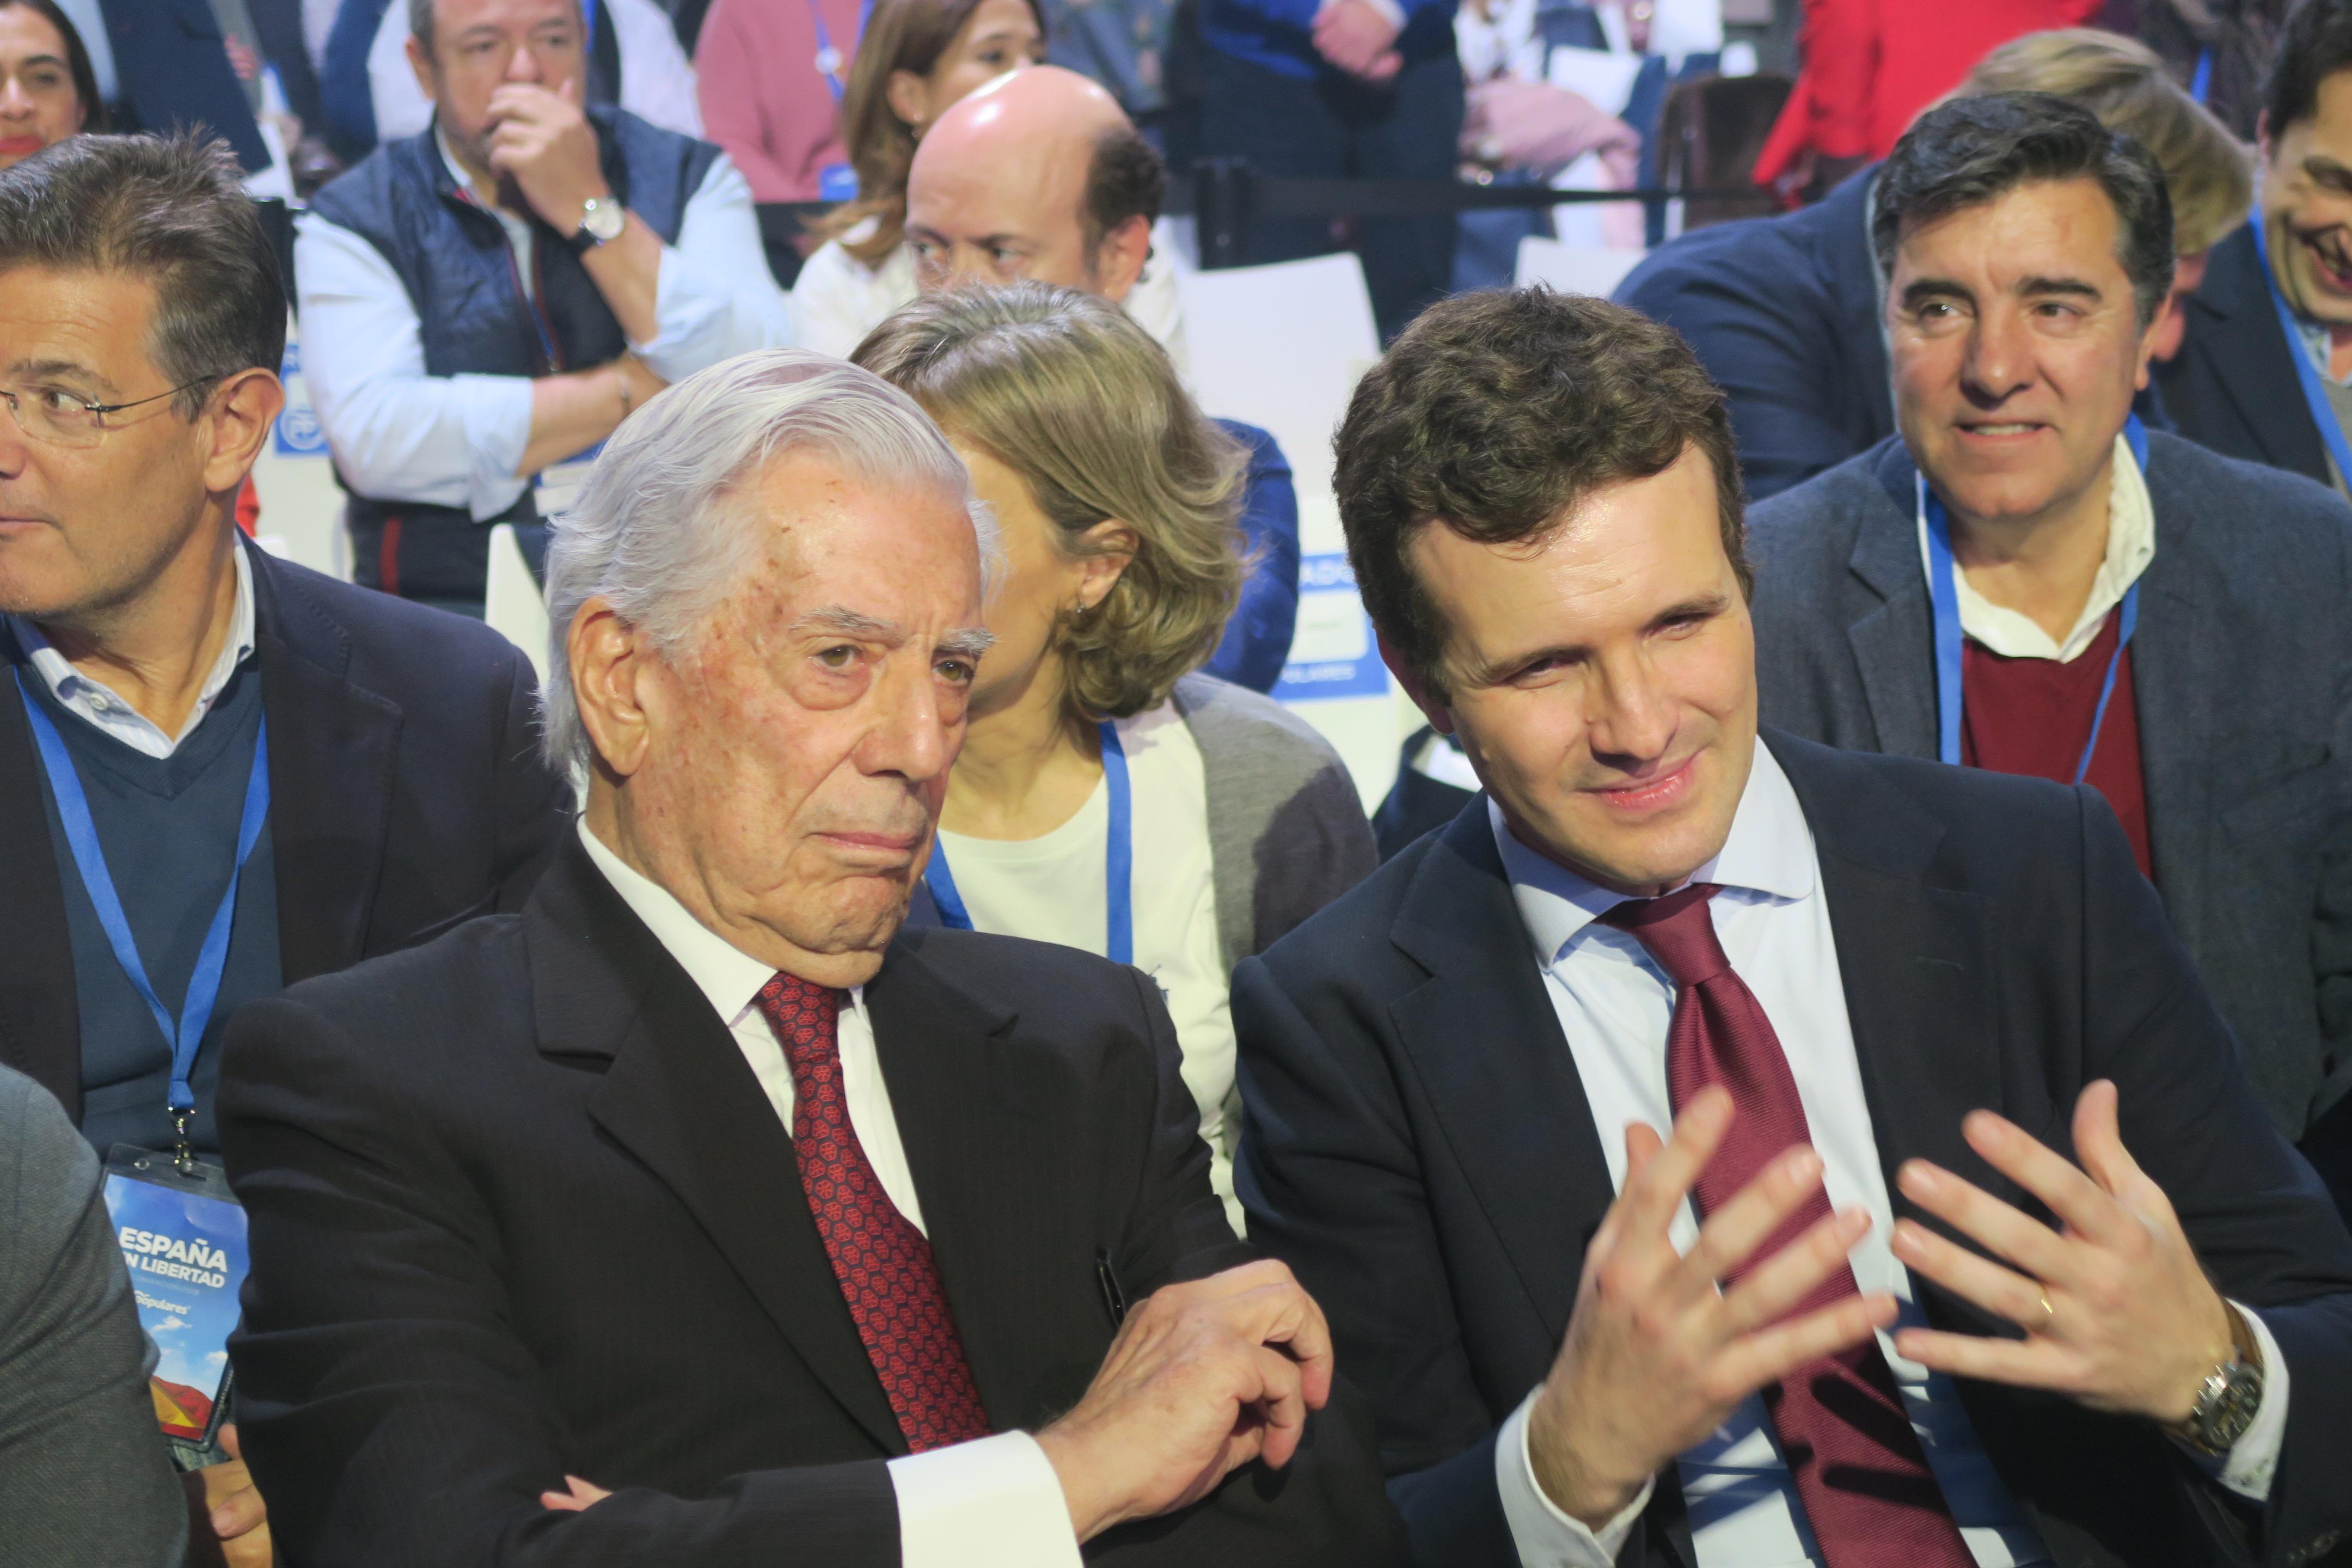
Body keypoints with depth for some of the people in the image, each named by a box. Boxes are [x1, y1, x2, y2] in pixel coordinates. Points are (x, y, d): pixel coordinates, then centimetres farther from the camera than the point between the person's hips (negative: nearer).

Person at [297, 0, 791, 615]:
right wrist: (632, 390, -5)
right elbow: (375, 439, -12)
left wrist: (589, 209, -8)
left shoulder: (689, 176, 11)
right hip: (455, 604, -1)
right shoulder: (352, 221, 5)